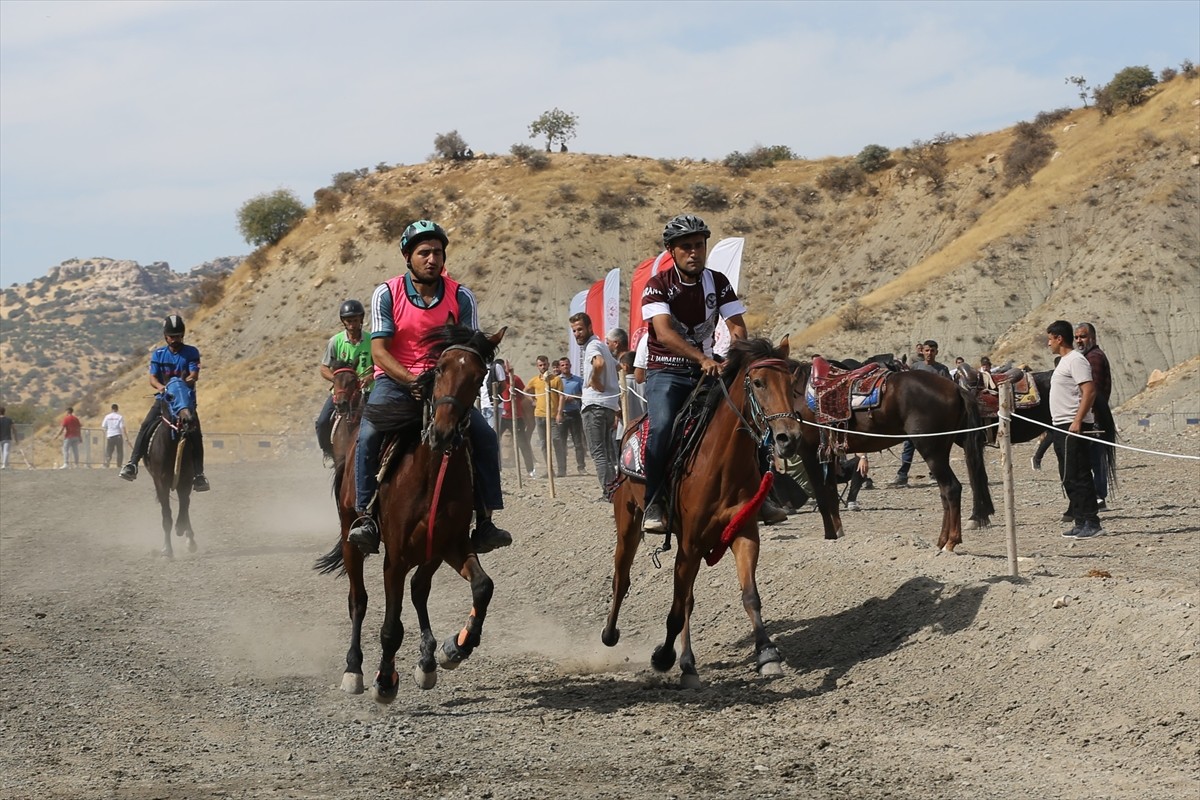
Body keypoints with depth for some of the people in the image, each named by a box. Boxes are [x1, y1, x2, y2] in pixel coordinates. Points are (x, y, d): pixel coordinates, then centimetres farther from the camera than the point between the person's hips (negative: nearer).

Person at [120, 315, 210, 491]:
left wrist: (189, 379, -35)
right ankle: (132, 464, -22)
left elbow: (195, 374, -11)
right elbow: (152, 377, -2)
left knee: (195, 433, -15)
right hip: (163, 398, 1)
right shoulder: (158, 354, 6)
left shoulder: (191, 353, 1)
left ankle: (198, 475, -11)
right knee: (146, 426, -19)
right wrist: (159, 386, -25)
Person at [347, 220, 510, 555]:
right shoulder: (386, 294, -6)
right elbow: (379, 351, -11)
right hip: (394, 380, -2)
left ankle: (484, 521, -9)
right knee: (368, 435, -29)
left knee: (484, 435, -16)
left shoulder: (460, 297, -1)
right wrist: (413, 381, -25)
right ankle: (365, 516, -23)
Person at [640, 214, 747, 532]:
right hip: (665, 372, -4)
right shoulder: (658, 285, -10)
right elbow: (664, 333, -25)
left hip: (704, 373, 5)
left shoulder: (718, 283, 3)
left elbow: (737, 327, -4)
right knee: (663, 426, -29)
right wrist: (704, 359, -39)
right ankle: (653, 505, -26)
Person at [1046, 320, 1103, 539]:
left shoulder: (1076, 360, -12)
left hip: (1073, 428, -11)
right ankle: (1081, 522, 17)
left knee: (1078, 477, -11)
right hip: (1062, 427, 11)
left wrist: (1077, 421, -27)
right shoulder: (1065, 361, 19)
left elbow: (1089, 391, -21)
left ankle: (1091, 523, -9)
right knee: (1070, 479, 12)